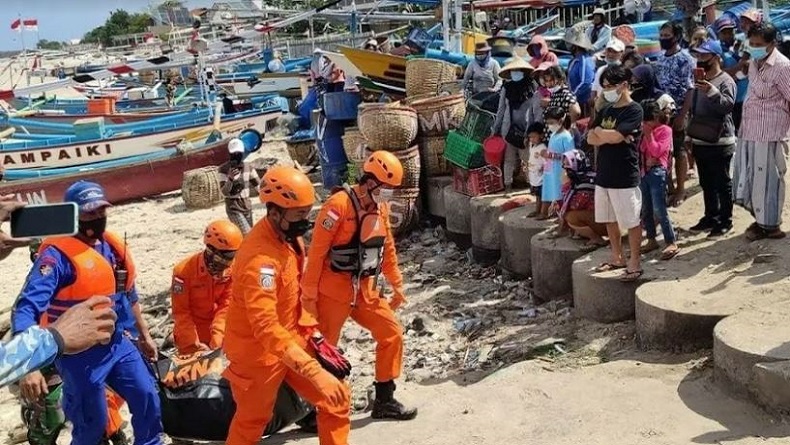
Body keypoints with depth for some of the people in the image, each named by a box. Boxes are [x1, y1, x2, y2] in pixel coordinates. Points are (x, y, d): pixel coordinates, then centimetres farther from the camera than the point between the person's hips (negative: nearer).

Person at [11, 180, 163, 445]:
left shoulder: (113, 245, 5)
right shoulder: (58, 255, -19)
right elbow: (26, 309, -29)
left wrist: (144, 335, 24)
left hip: (118, 343, 6)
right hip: (80, 354, -6)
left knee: (147, 397, 9)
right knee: (92, 424, 4)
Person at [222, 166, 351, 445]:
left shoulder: (288, 237, -2)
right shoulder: (259, 258, -31)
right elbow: (266, 328, -38)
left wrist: (314, 334, 13)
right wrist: (315, 372, -43)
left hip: (291, 341, 8)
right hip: (258, 352, -8)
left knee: (337, 402, 5)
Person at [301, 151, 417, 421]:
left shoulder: (381, 208, 6)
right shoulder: (339, 205, -19)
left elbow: (387, 248, 16)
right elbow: (317, 252, -18)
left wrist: (396, 285, 17)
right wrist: (308, 294, -16)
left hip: (365, 290, 8)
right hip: (333, 290, -8)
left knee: (392, 333, 6)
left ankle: (384, 401, 18)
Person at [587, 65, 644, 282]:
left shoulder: (633, 110, -11)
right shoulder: (606, 111, 12)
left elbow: (616, 136, -22)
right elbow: (591, 138, 4)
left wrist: (599, 132, -3)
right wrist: (609, 136, -13)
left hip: (625, 177, -8)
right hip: (603, 174, 8)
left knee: (631, 221, 2)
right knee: (609, 220, 16)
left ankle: (635, 263, 11)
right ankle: (617, 258, 29)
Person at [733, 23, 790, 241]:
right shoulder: (754, 62, 10)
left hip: (769, 134, -8)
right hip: (748, 131, 8)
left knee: (767, 180, 3)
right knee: (748, 178, 14)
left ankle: (769, 225, 17)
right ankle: (760, 218, 30)